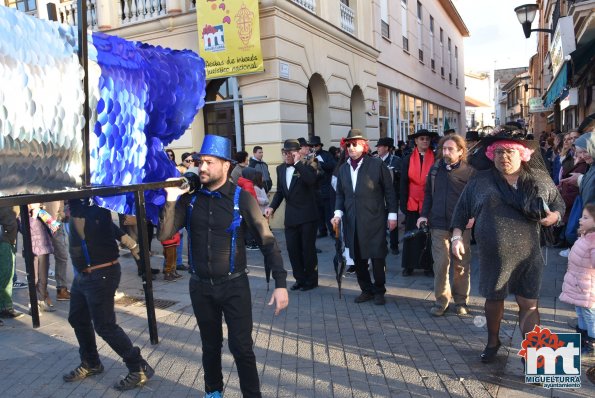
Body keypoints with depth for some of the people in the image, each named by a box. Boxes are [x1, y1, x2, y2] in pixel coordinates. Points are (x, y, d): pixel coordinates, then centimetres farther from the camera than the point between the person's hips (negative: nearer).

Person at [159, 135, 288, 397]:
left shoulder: (241, 198, -11)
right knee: (210, 346, 19)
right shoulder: (189, 197, -2)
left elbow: (267, 241, -12)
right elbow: (164, 234, -4)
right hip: (200, 287, 3)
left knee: (241, 348, -1)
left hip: (234, 286, -3)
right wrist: (171, 200, -17)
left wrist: (280, 283, -19)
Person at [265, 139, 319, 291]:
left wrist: (298, 162, -25)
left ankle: (311, 280, 19)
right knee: (292, 249, 7)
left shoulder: (306, 166, -8)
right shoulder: (280, 168, 10)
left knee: (308, 249, 4)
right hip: (290, 217, 5)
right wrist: (272, 207, 2)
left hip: (307, 216, -5)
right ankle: (300, 279, 22)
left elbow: (311, 180, -30)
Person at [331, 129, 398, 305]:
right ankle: (366, 290, 25)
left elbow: (389, 191, -2)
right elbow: (340, 194, 13)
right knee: (358, 258, 9)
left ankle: (379, 291, 19)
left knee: (377, 256, 1)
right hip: (352, 222, 4)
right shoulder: (343, 169, 11)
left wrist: (392, 214, -4)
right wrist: (338, 213, -1)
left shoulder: (377, 164, -3)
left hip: (374, 220, -4)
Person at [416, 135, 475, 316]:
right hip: (438, 224, 2)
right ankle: (441, 299, 15)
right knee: (440, 264, 2)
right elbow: (428, 193, 14)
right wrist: (424, 214, 5)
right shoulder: (435, 169, 8)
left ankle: (461, 300, 22)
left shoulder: (470, 171, -2)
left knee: (461, 265, 8)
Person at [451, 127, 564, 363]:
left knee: (529, 304, 2)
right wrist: (457, 237, -1)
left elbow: (559, 204, 15)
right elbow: (462, 210, 8)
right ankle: (493, 342, 39)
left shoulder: (540, 179, 4)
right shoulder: (480, 181, 2)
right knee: (494, 299, 16)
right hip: (493, 255, 0)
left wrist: (554, 216, -6)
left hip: (528, 255, 0)